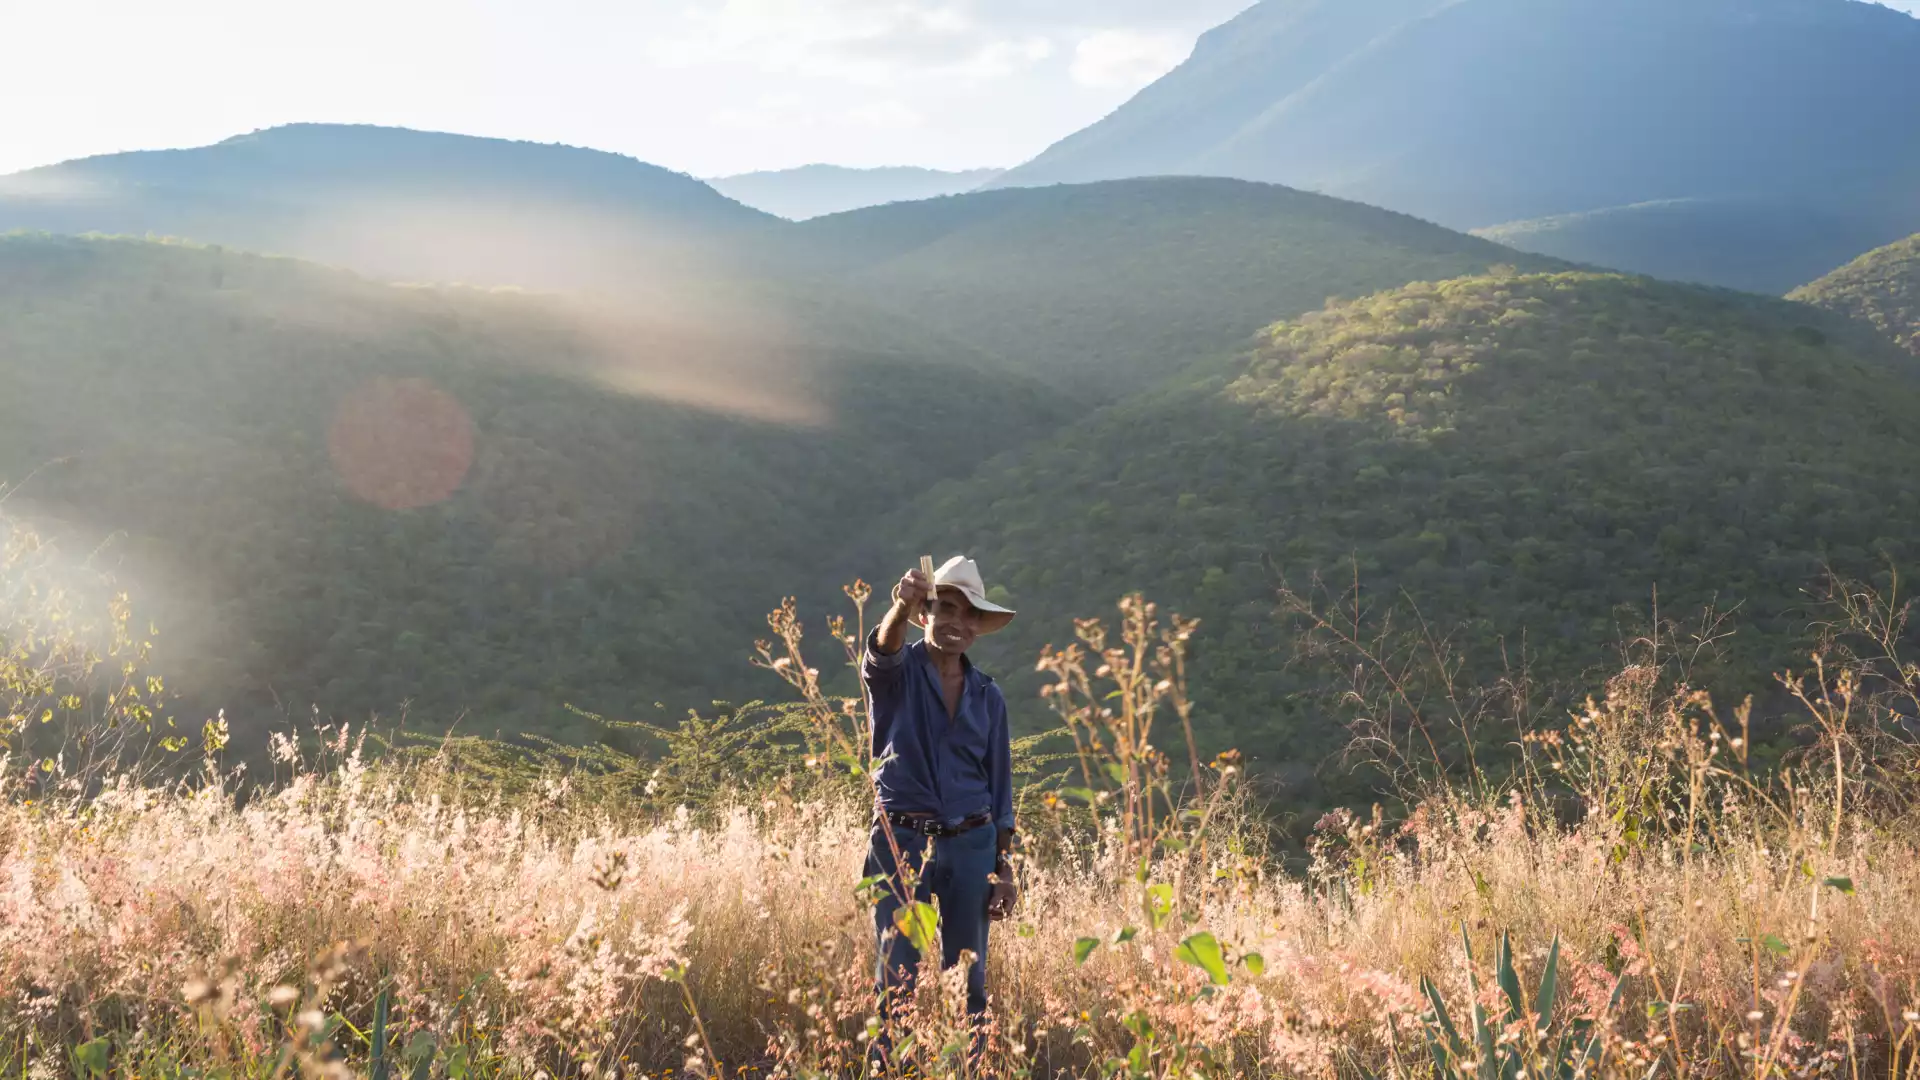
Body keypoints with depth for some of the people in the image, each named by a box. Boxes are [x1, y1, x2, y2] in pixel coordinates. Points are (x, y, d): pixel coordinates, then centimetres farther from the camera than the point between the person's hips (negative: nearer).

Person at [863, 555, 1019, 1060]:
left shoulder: (987, 695, 8)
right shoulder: (896, 674, -2)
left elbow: (999, 784, 10)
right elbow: (883, 648, -28)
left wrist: (1005, 868, 4)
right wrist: (903, 605, -51)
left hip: (971, 847, 3)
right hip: (902, 843, -3)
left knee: (968, 979, 7)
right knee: (898, 978, -2)